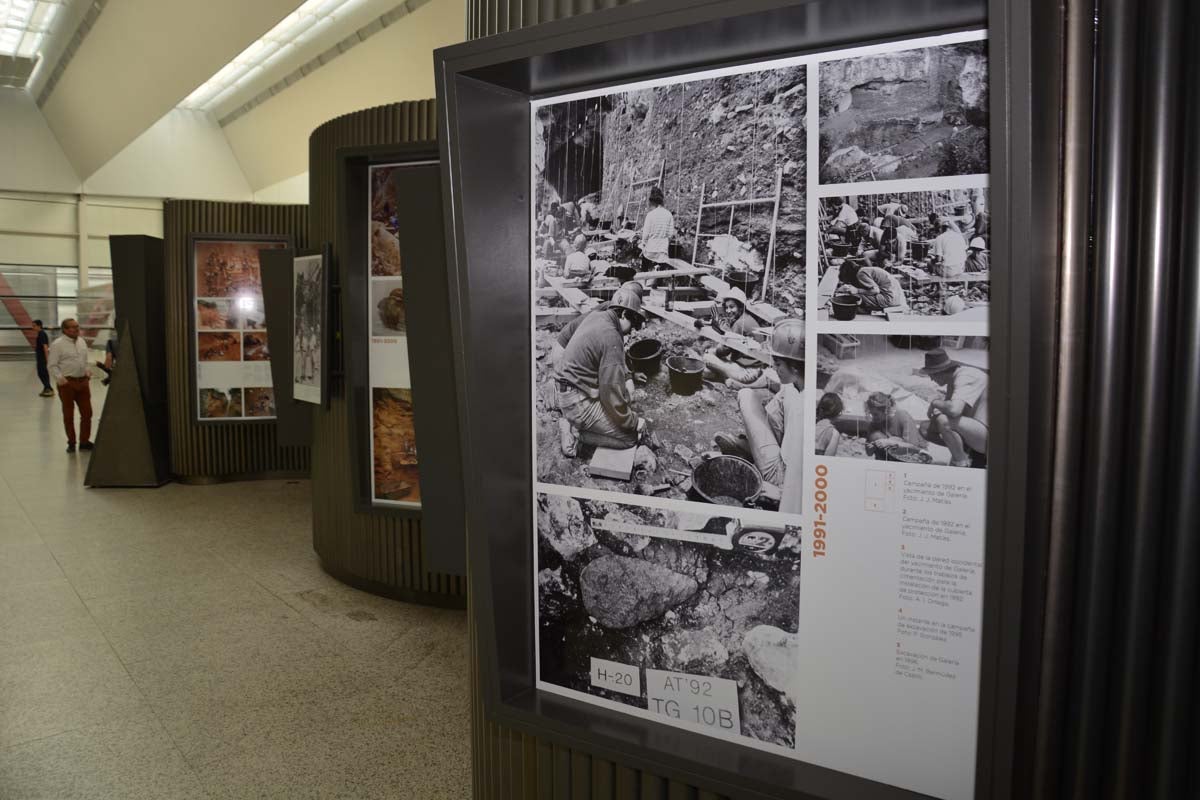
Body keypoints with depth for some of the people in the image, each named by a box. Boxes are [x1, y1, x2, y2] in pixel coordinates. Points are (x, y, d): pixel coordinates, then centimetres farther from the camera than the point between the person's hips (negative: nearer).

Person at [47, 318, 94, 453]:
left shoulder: (82, 341, 11)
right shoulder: (57, 344, -8)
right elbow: (52, 365, -9)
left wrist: (87, 371, 6)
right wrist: (59, 377, -22)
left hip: (83, 381, 6)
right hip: (67, 382, -5)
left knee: (87, 412, 6)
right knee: (68, 414, 6)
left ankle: (84, 441, 17)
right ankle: (71, 443, 17)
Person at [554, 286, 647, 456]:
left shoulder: (595, 317, 5)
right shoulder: (611, 338, -24)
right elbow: (613, 392, -23)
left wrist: (627, 378, 5)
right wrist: (634, 422, -10)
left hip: (563, 391, 10)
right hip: (578, 402, -10)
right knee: (630, 438, -6)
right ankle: (575, 431, -6)